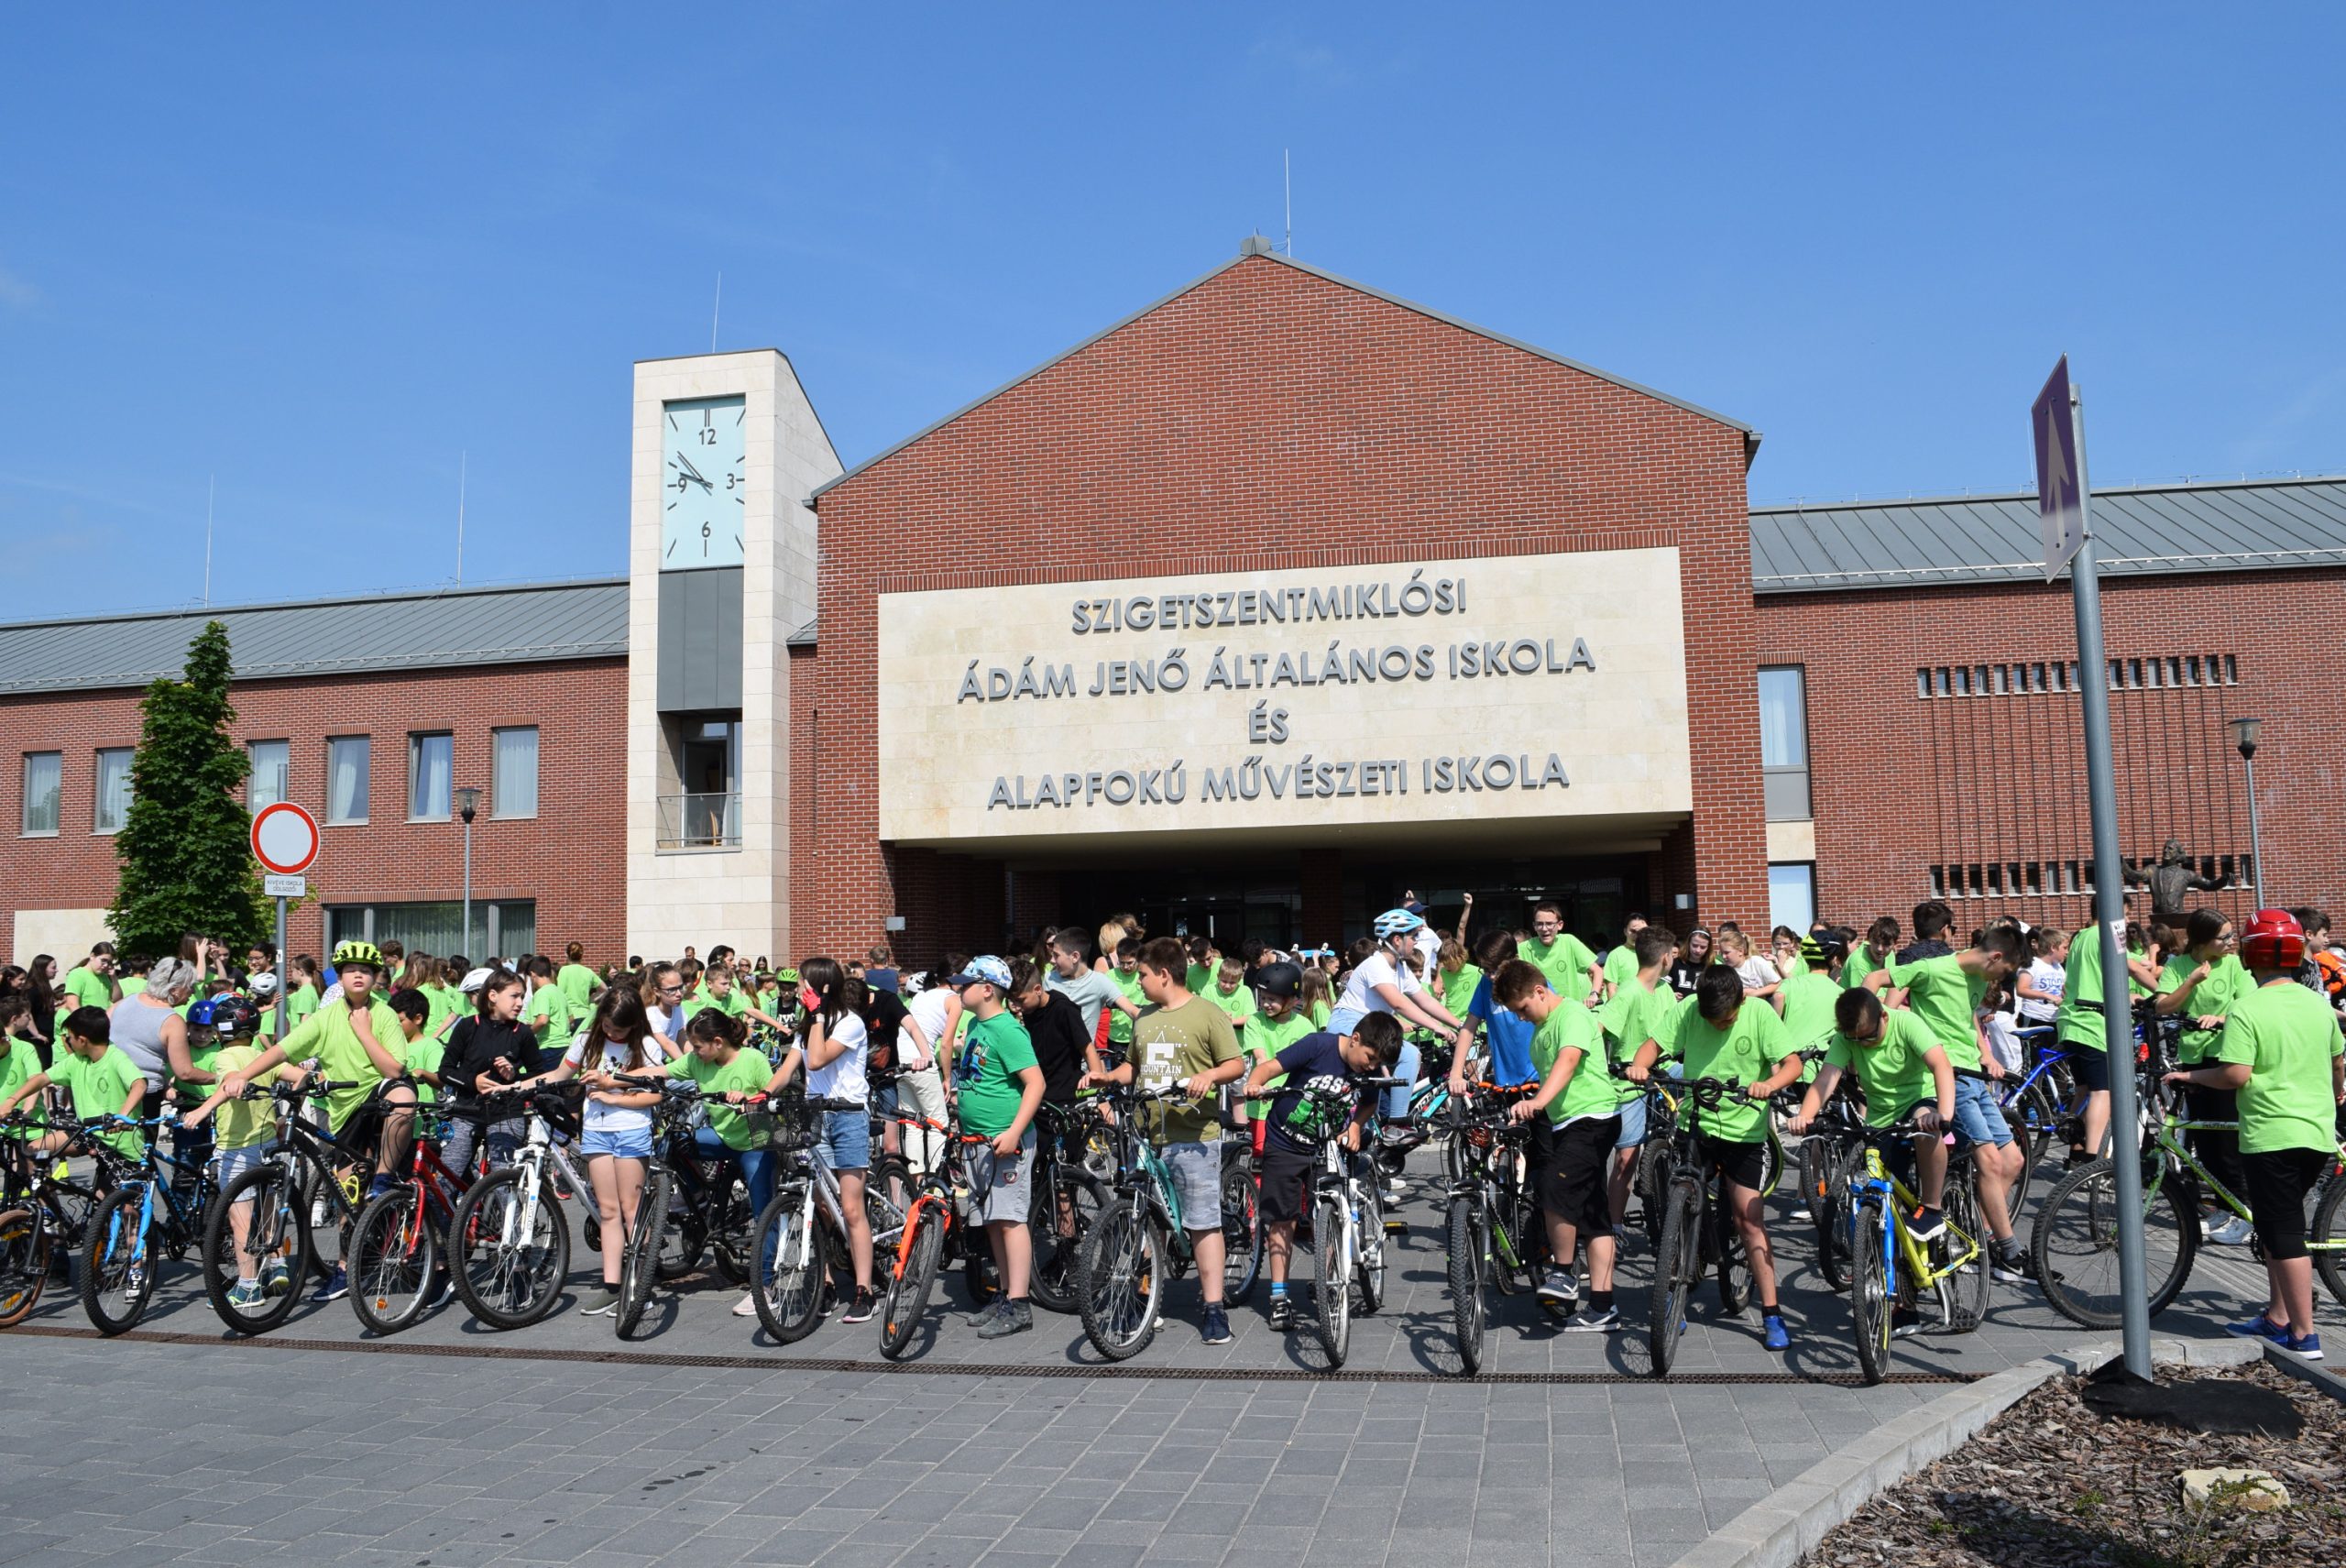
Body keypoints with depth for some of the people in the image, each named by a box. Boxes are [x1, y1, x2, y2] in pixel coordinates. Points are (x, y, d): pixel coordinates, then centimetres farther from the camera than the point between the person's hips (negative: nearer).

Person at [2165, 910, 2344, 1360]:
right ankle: (2277, 1318, 24)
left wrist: (2191, 1075, -4)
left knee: (2284, 1234, -2)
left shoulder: (2247, 1009, -14)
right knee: (2280, 1225, 18)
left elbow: (2236, 1075, -21)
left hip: (2270, 1135, -7)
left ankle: (2304, 1336, 0)